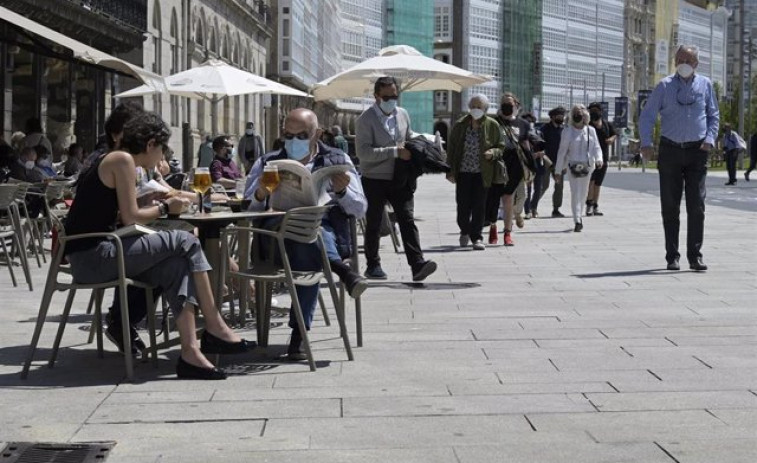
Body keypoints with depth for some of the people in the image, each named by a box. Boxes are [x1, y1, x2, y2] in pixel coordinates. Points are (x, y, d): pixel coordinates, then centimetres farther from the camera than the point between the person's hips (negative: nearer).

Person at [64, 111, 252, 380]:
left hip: (89, 257, 10)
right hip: (91, 256, -10)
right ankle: (214, 327, -1)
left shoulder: (111, 161, 21)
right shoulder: (123, 160, -9)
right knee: (185, 241, -9)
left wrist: (160, 204, 11)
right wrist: (165, 208, 1)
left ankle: (190, 352, -12)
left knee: (176, 266, 0)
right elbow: (130, 217, -13)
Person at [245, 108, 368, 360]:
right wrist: (260, 195, -11)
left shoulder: (337, 161, 19)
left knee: (308, 259, -35)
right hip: (277, 234, 0)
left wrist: (342, 191, -7)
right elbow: (248, 211, 11)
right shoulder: (267, 164, 20)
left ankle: (299, 333, -30)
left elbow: (360, 210, 13)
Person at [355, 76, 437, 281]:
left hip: (399, 179, 4)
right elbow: (363, 152, -19)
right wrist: (396, 152, -22)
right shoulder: (366, 119, -9)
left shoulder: (403, 114, 10)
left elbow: (410, 138, 26)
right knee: (373, 224, 7)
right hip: (374, 180, -4)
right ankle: (372, 265, 19)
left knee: (407, 220, -7)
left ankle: (417, 264, -15)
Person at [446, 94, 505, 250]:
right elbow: (451, 149, 6)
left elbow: (502, 147, 7)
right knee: (463, 205, 2)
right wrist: (450, 171, 2)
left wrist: (493, 152, -16)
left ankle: (476, 237, 7)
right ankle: (465, 231, 28)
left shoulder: (492, 125, 0)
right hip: (463, 172, 1)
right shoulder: (460, 125, 2)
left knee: (479, 206, -2)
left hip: (482, 173, -1)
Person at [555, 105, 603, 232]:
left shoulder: (591, 130, 8)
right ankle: (577, 221, -18)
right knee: (575, 192, -12)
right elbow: (562, 151, 2)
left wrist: (598, 159, -15)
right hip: (573, 165, -3)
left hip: (587, 166, 3)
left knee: (583, 193, 11)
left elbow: (596, 147, 7)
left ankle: (579, 217, 26)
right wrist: (559, 170, 2)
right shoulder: (568, 131, 0)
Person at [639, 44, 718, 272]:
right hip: (670, 151, 0)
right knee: (670, 206, 2)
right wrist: (646, 143, -12)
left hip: (697, 151, 1)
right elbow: (647, 116, 2)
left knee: (697, 205, -3)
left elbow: (714, 115, 14)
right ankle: (672, 257, 9)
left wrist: (710, 139, -3)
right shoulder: (665, 86, 1)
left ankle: (695, 256, 2)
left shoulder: (705, 85, 6)